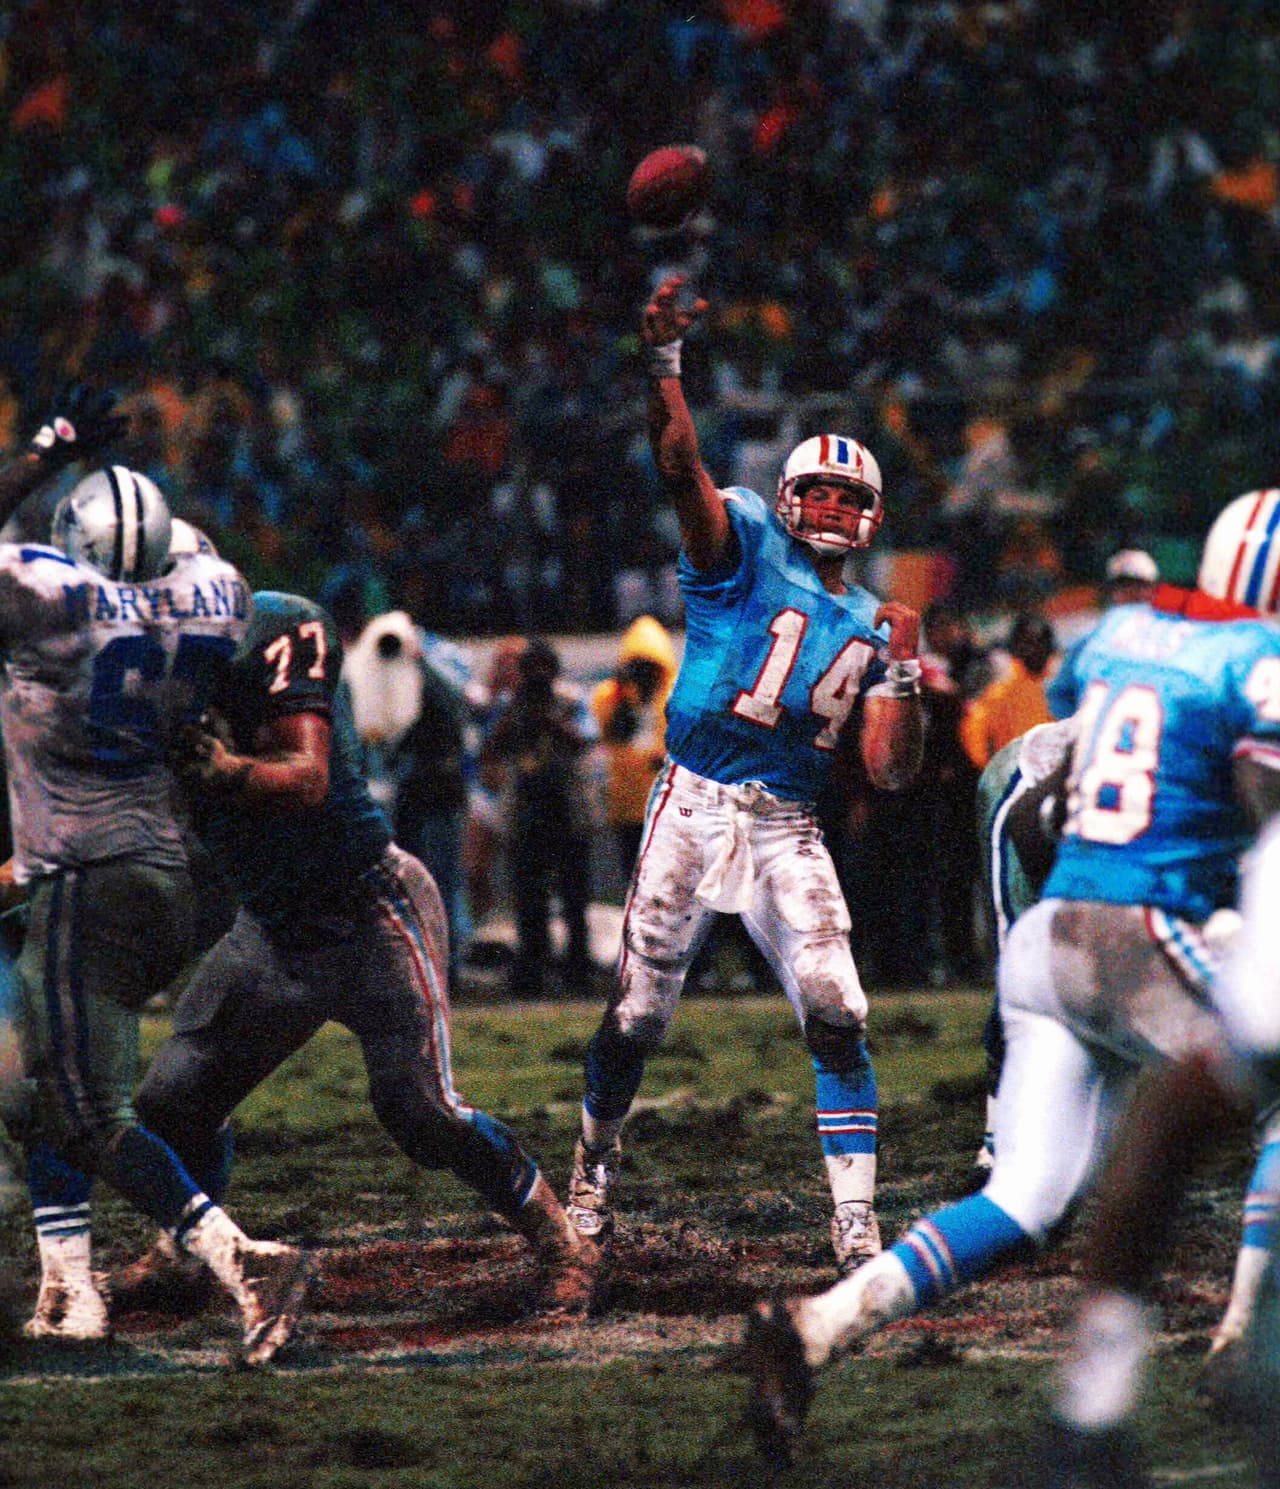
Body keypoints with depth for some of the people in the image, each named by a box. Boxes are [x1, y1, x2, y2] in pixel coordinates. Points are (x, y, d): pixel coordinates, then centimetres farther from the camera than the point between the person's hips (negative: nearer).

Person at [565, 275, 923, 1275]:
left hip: (788, 832, 3)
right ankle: (595, 1170, 25)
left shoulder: (870, 625, 14)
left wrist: (905, 674, -4)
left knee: (837, 1018, -10)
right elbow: (681, 465, -16)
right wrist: (665, 362, -30)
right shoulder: (745, 546, 3)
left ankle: (856, 1221, -6)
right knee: (639, 1013, 1)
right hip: (694, 806, -3)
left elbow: (892, 772, 8)